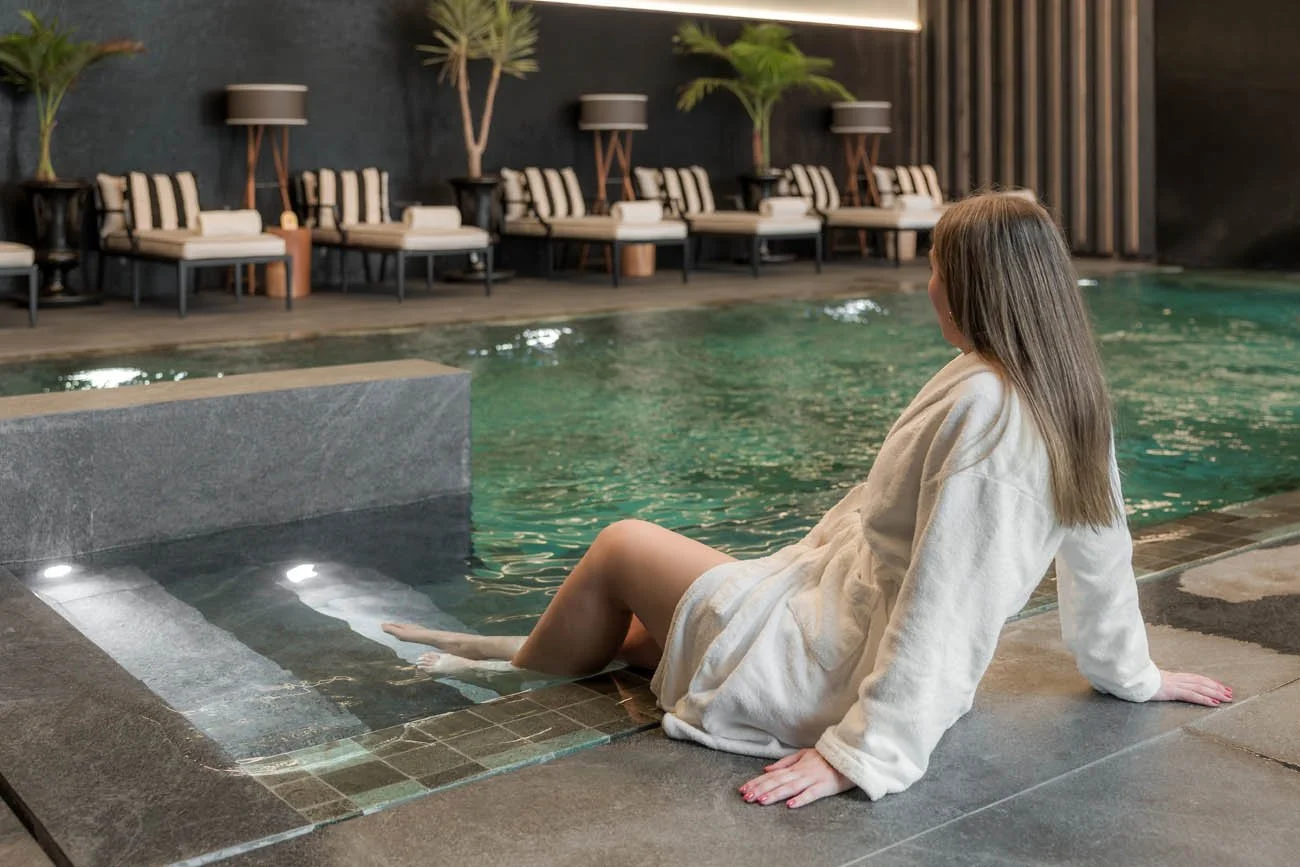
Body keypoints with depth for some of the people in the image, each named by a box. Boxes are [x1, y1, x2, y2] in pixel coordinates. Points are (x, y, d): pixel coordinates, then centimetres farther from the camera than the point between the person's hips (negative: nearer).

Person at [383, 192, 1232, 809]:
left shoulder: (982, 404, -26)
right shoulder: (1069, 396, -1)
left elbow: (947, 602, -28)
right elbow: (1104, 547, 8)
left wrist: (866, 751, -25)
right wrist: (1131, 672, 22)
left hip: (830, 666, -8)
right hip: (855, 623, 8)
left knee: (621, 549, 13)